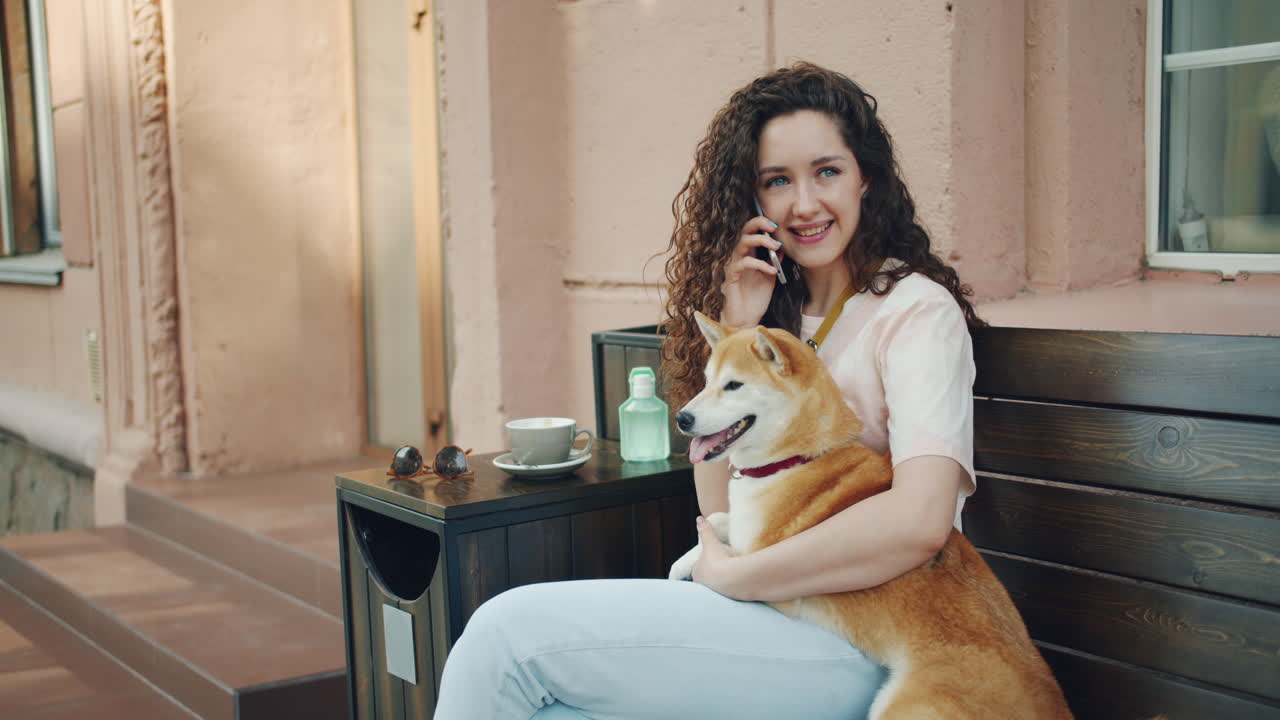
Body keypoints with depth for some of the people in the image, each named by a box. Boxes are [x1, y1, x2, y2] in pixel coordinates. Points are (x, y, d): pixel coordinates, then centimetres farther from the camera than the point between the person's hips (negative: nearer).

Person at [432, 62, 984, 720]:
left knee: (510, 631, -18)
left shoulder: (917, 309, -8)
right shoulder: (777, 308, 14)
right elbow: (718, 506, 6)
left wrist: (730, 572, -13)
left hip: (858, 645, -6)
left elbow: (920, 519, -24)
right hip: (773, 615, 6)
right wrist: (735, 331, -4)